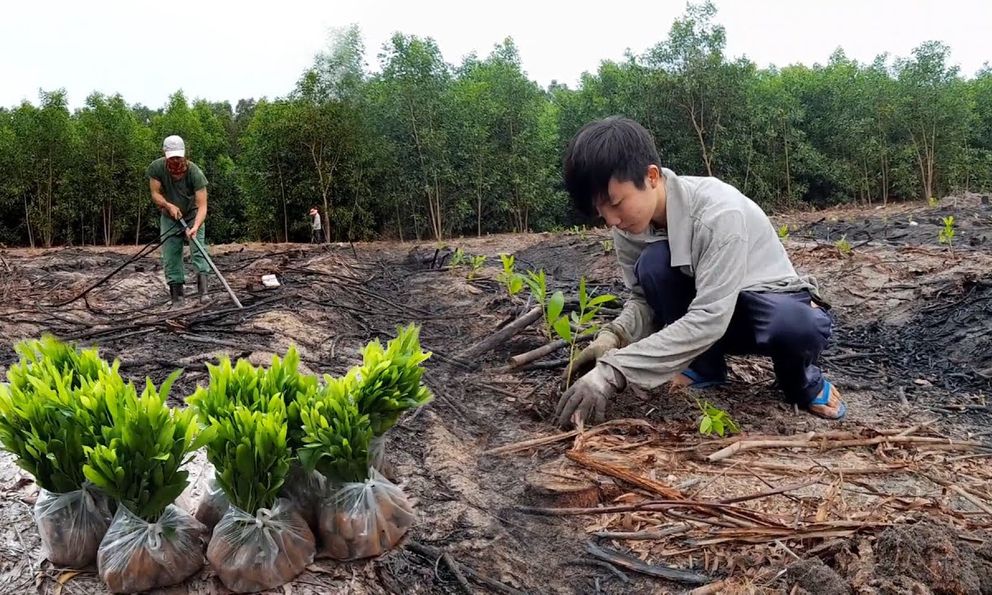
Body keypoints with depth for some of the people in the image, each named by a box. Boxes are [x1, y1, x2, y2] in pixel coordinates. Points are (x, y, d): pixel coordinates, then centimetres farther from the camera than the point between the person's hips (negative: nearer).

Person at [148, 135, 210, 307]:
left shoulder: (195, 173, -28)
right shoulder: (156, 168, -19)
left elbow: (202, 205, -31)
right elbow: (155, 194, -12)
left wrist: (196, 226, -47)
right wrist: (169, 205, -33)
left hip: (192, 215, -2)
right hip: (169, 218, 2)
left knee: (198, 248, -21)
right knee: (170, 257, 0)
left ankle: (203, 290, -27)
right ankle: (177, 298, 6)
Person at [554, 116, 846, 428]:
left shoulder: (718, 211, -33)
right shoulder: (630, 226, -14)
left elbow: (709, 318, -37)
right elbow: (643, 298, -5)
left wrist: (614, 371, -41)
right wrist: (611, 339, -28)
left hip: (771, 302, -5)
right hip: (706, 310, 5)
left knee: (797, 326, -41)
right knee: (653, 263, -27)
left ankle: (800, 381, -3)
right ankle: (703, 367, -2)